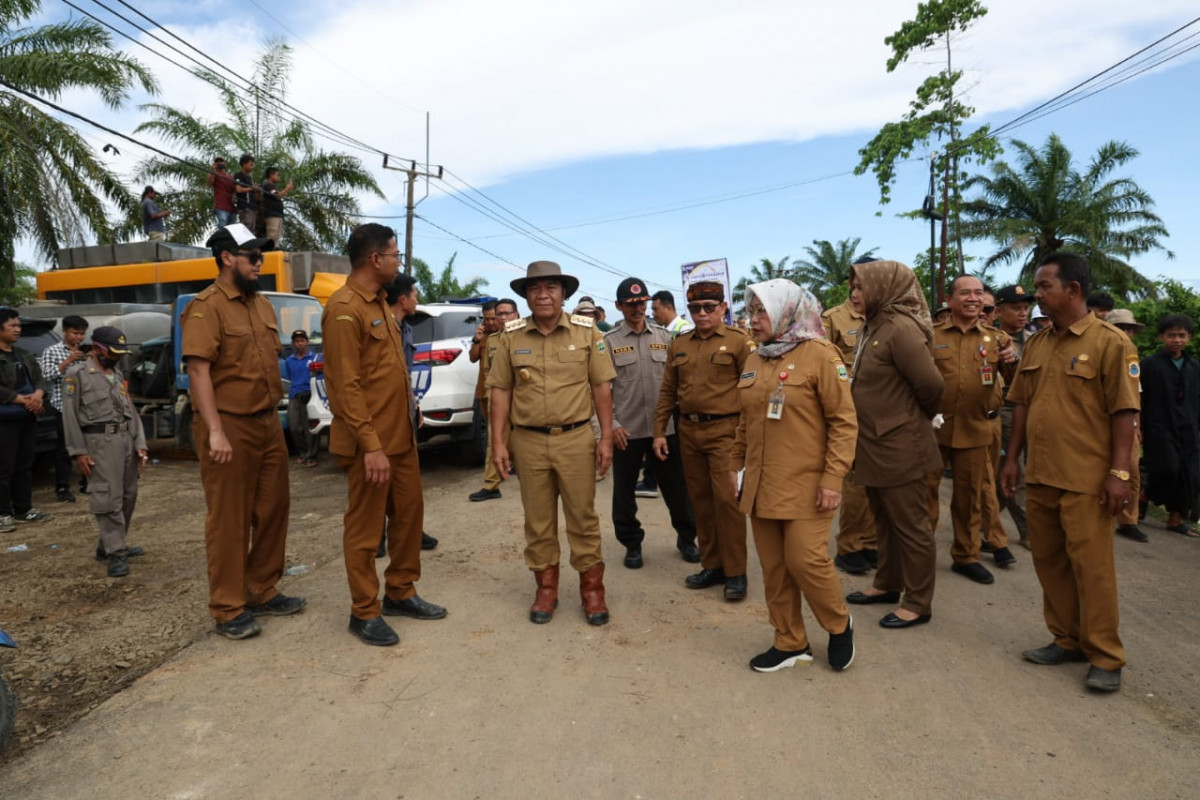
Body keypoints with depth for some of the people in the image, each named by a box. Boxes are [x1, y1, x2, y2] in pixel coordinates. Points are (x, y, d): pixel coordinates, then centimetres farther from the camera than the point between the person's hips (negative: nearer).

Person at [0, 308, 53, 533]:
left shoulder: (25, 356, 16)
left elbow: (40, 379, 11)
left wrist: (37, 395, -9)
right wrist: (23, 400, -18)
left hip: (28, 418, 7)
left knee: (25, 466, 12)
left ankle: (24, 509, 19)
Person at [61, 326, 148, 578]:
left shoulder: (119, 376, 18)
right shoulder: (77, 374, 0)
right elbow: (70, 415, -5)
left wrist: (140, 443, 7)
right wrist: (78, 451, -10)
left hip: (128, 439, 7)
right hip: (102, 441, -7)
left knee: (128, 495, 10)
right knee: (109, 497, -9)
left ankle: (109, 545, 23)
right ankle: (116, 553, -7)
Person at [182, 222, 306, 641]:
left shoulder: (262, 304, 14)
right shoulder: (207, 307, -9)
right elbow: (198, 371, -16)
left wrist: (274, 413, 14)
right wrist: (215, 432, -22)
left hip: (268, 424, 8)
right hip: (230, 427, -7)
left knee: (273, 510, 13)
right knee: (229, 520, 1)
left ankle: (262, 591, 27)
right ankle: (228, 610, 13)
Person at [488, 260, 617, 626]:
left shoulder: (586, 331, 0)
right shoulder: (511, 336, 3)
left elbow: (601, 386, 0)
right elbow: (501, 390, 4)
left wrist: (606, 437, -3)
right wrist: (498, 442, -1)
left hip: (576, 438, -1)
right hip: (528, 441, 2)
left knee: (583, 517, 7)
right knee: (538, 520, 11)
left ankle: (592, 588, 22)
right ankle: (546, 587, 27)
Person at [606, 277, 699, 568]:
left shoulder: (664, 337, 7)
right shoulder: (609, 342, -1)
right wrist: (612, 424, -10)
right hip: (626, 430, -2)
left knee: (676, 487, 11)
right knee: (624, 491, 9)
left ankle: (686, 538, 30)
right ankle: (632, 544, 26)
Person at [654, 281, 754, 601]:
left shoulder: (739, 342, -2)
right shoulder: (678, 345, 12)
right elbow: (667, 391, 14)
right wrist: (659, 431, 10)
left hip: (724, 431, -5)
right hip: (688, 431, 5)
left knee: (727, 500, -5)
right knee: (700, 501, 11)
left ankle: (735, 572, 8)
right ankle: (712, 565, 23)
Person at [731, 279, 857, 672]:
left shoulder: (819, 355, -8)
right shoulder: (753, 360, 11)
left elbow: (844, 421, -10)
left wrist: (833, 478, -16)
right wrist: (736, 464, 15)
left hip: (805, 485, -6)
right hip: (761, 484, 6)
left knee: (806, 560, -4)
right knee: (774, 567, 10)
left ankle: (839, 625, 25)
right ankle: (790, 643, 26)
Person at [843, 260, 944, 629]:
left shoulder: (901, 329, -19)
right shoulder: (873, 327, 9)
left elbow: (931, 384, -19)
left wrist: (921, 418, -2)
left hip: (900, 446, -9)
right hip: (876, 444, 9)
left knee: (910, 525, 4)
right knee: (885, 520, 21)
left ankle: (919, 603, 18)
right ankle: (888, 584, 36)